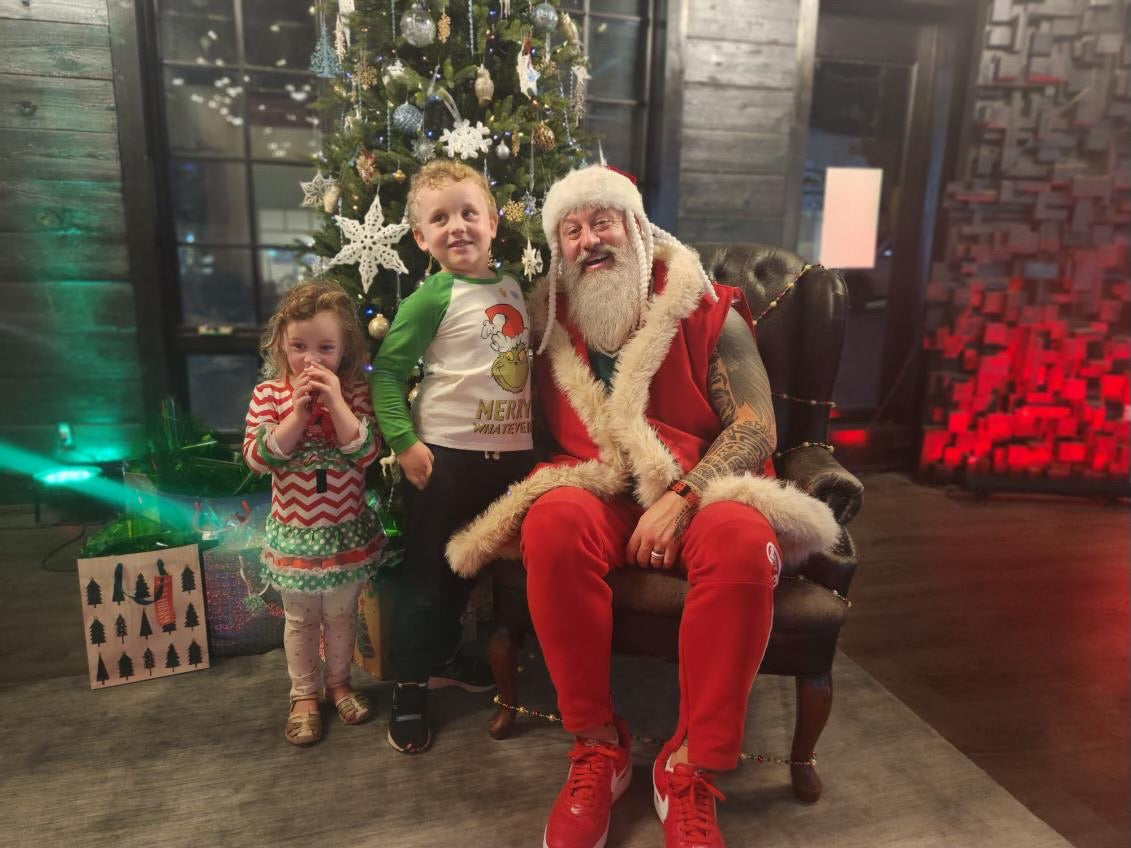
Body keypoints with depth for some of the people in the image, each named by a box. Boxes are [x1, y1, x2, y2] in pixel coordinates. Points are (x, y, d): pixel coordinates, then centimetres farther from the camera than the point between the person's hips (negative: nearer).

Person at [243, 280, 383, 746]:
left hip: (346, 531, 1)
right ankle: (303, 694, 34)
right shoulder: (269, 393, -7)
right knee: (301, 619, 16)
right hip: (295, 533, 0)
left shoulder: (353, 391, -6)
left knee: (341, 615, 18)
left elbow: (366, 451, -16)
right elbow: (258, 457, -15)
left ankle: (339, 681, 39)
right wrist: (298, 411, -24)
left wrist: (336, 403, -25)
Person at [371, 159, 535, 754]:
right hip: (445, 454, -6)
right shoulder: (432, 297, -10)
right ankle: (410, 687, 23)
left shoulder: (513, 288, 7)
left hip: (508, 453, 6)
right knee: (426, 574, 6)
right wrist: (404, 442, -18)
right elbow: (386, 371, -9)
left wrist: (532, 437, 10)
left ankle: (443, 656, 42)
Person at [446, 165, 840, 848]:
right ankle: (598, 746, -16)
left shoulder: (708, 311, 4)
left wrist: (681, 498, -18)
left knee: (742, 538, -34)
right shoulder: (550, 322, 12)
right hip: (597, 499, 2)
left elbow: (756, 427, -4)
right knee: (555, 520, -33)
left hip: (698, 495, -1)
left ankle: (692, 768, -19)